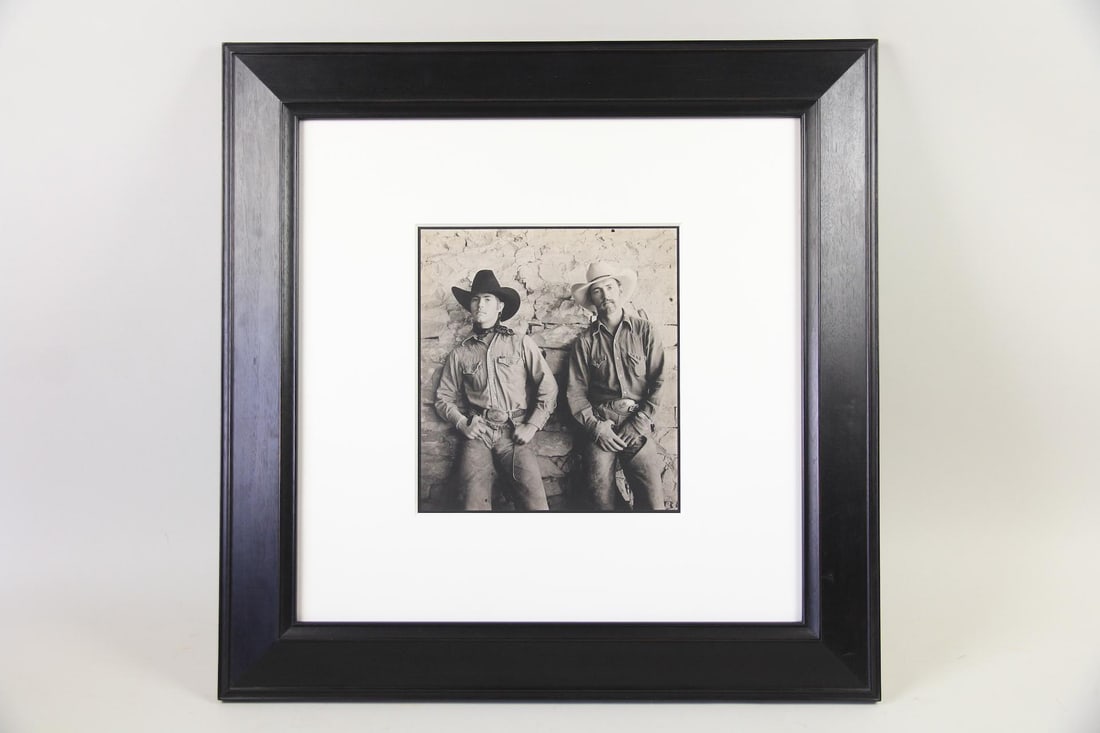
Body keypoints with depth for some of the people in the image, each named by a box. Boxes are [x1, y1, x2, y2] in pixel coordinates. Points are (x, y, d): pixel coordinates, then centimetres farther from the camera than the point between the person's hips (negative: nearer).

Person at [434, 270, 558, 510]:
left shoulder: (521, 344, 10)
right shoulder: (460, 353, 14)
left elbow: (548, 388, 9)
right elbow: (443, 398, 17)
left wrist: (532, 426, 0)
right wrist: (462, 423, 0)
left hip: (514, 434, -1)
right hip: (477, 434, 1)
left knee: (535, 500, -22)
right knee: (475, 502, -21)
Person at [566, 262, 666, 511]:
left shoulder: (645, 331, 7)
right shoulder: (585, 341, 9)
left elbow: (659, 381, 1)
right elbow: (575, 391, 5)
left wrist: (639, 423, -7)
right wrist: (595, 426, -8)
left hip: (637, 425, -1)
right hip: (599, 423, 1)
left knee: (652, 499, -11)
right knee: (600, 495, -7)